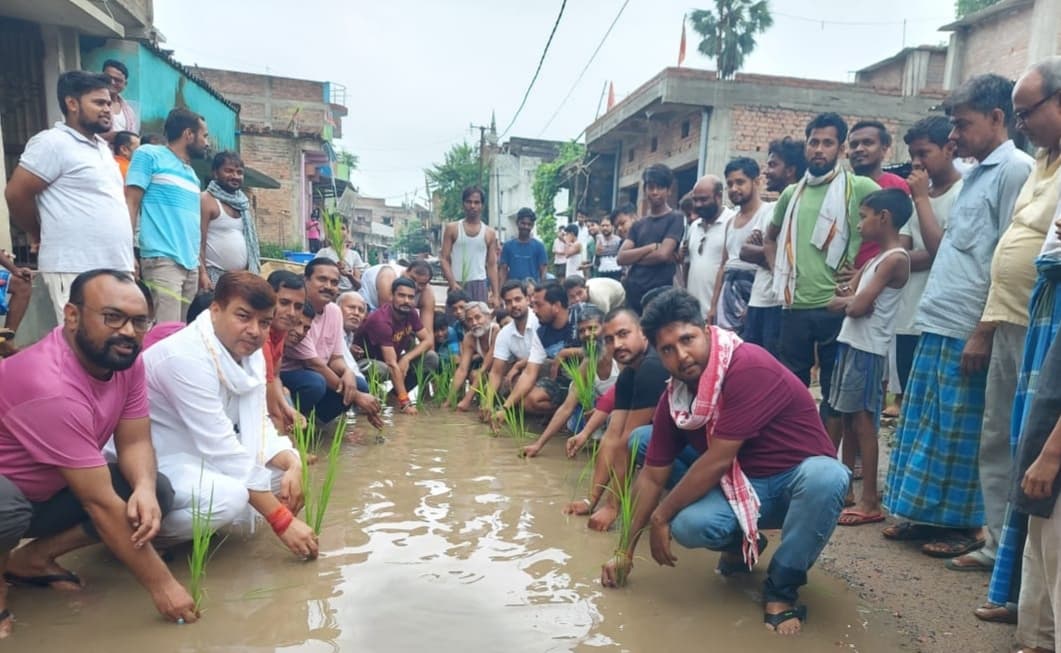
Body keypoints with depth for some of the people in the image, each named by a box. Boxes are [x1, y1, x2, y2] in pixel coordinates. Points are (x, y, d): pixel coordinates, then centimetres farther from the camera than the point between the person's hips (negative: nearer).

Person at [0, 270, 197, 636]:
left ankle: (33, 558, 5)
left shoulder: (124, 359, -13)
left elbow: (135, 441, -8)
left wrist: (144, 489, -33)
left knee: (157, 491, -13)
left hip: (48, 492, 7)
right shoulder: (50, 386, -36)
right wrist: (160, 584, -27)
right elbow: (101, 503, -33)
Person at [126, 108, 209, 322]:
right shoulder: (149, 155, 4)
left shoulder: (192, 174, 22)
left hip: (191, 265, 7)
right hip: (163, 260, -7)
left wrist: (202, 268, 17)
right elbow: (130, 203, -3)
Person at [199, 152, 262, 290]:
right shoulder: (206, 200, -5)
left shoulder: (243, 202, 17)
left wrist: (254, 274, 16)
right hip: (215, 276, -7)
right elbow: (198, 242, -12)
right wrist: (202, 274, -21)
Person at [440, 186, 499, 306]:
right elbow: (444, 259, 1)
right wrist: (452, 283, -14)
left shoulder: (490, 233, 9)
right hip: (458, 285, -1)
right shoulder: (452, 229, 5)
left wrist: (495, 294, 1)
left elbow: (492, 265, 9)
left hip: (480, 285, 1)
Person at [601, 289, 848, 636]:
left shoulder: (749, 367, -27)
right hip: (742, 484, 5)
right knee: (689, 525, -23)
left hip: (797, 478, -4)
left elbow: (718, 459, -27)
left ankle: (781, 587, -12)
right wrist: (626, 551, 4)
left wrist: (661, 516, -15)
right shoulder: (674, 397, -5)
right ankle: (742, 543, 13)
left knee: (826, 476, -38)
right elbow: (652, 477, 2)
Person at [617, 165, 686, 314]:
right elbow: (621, 258, 2)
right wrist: (652, 247, -8)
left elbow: (663, 254, -13)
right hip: (632, 293, 5)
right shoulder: (638, 224, 15)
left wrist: (635, 258, 0)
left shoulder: (676, 218, 0)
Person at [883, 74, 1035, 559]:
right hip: (938, 326, 9)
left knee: (959, 434, 2)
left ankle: (966, 526, 18)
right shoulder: (976, 175, 19)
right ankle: (928, 515, 26)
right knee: (921, 424, 14)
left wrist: (984, 332, -18)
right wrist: (920, 198, 17)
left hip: (969, 331, -9)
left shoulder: (1016, 170, -9)